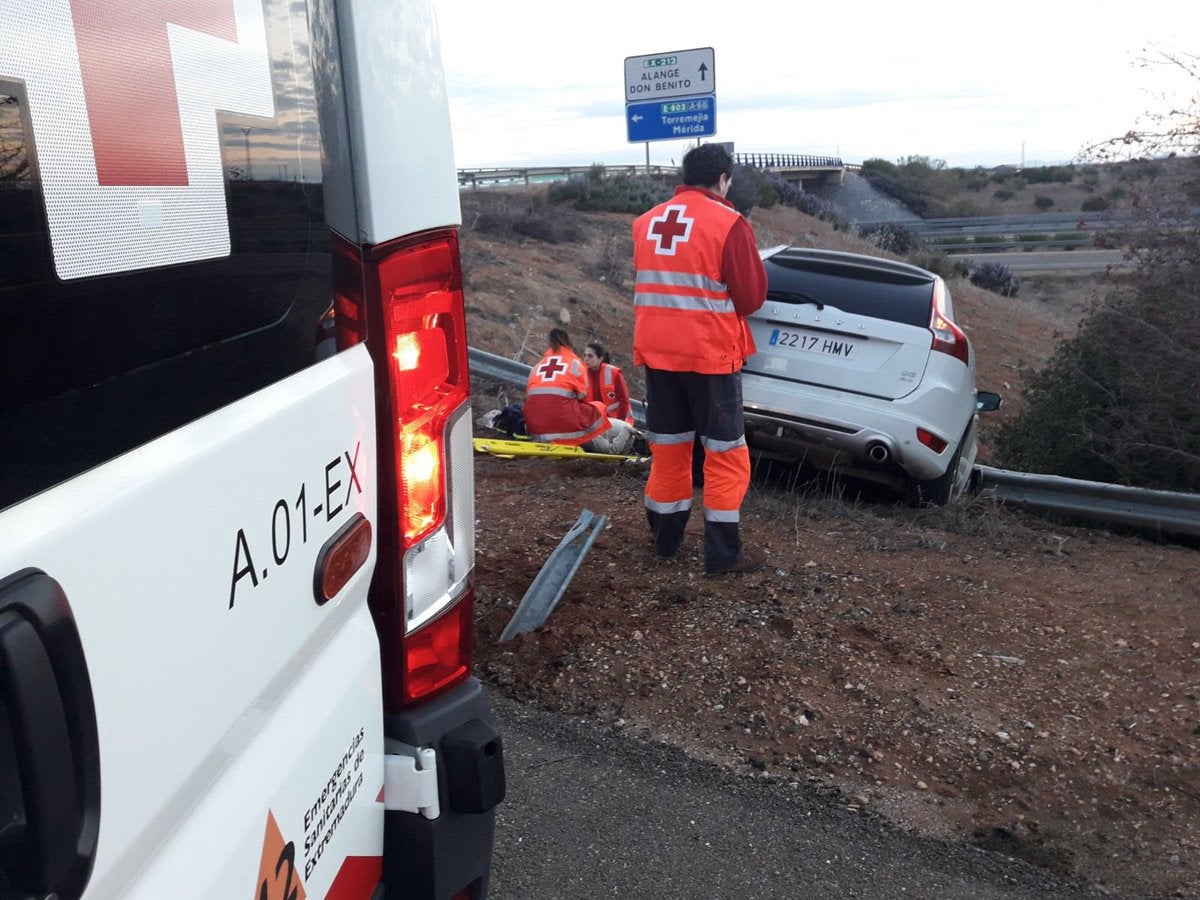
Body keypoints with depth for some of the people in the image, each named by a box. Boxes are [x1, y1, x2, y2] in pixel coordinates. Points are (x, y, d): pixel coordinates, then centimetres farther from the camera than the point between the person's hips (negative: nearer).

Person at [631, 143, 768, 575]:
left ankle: (665, 540, 26)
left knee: (667, 447, 16)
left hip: (656, 350, 6)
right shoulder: (729, 223, -10)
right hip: (710, 353, -5)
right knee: (725, 452, 5)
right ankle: (723, 553, 9)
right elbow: (752, 297, -8)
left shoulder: (647, 221, 7)